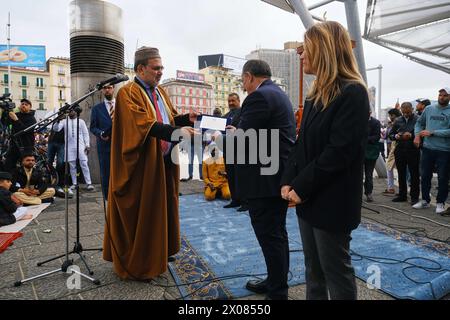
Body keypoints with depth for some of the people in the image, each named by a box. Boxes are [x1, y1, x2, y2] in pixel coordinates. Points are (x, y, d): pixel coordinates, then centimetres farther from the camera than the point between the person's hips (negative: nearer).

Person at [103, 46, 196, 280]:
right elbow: (143, 124, -27)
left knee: (160, 210, 17)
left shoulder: (160, 92, 14)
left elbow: (170, 119, 15)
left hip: (164, 163, 8)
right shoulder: (128, 93, -12)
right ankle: (135, 266, 21)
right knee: (139, 215, 3)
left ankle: (157, 255, 35)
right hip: (142, 166, -8)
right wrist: (175, 132, -37)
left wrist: (186, 119, -5)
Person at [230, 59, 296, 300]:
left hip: (265, 179, -10)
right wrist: (239, 131, 16)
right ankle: (277, 282, 35)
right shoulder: (278, 94, 16)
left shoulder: (259, 96, -16)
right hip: (280, 175, 10)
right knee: (277, 234, 19)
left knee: (270, 237, 1)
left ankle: (277, 293, 16)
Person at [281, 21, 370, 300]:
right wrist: (289, 181, -1)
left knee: (336, 271, 10)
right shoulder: (317, 93, 12)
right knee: (313, 268, 20)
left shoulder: (353, 93, -14)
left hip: (332, 202, -8)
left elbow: (340, 151, -21)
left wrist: (301, 187, -16)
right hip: (309, 197, 8)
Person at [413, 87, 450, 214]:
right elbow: (419, 123, 15)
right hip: (428, 148, 3)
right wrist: (417, 135, -1)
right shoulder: (429, 109, 6)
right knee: (425, 176, 11)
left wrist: (432, 132, -17)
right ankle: (425, 200, 24)